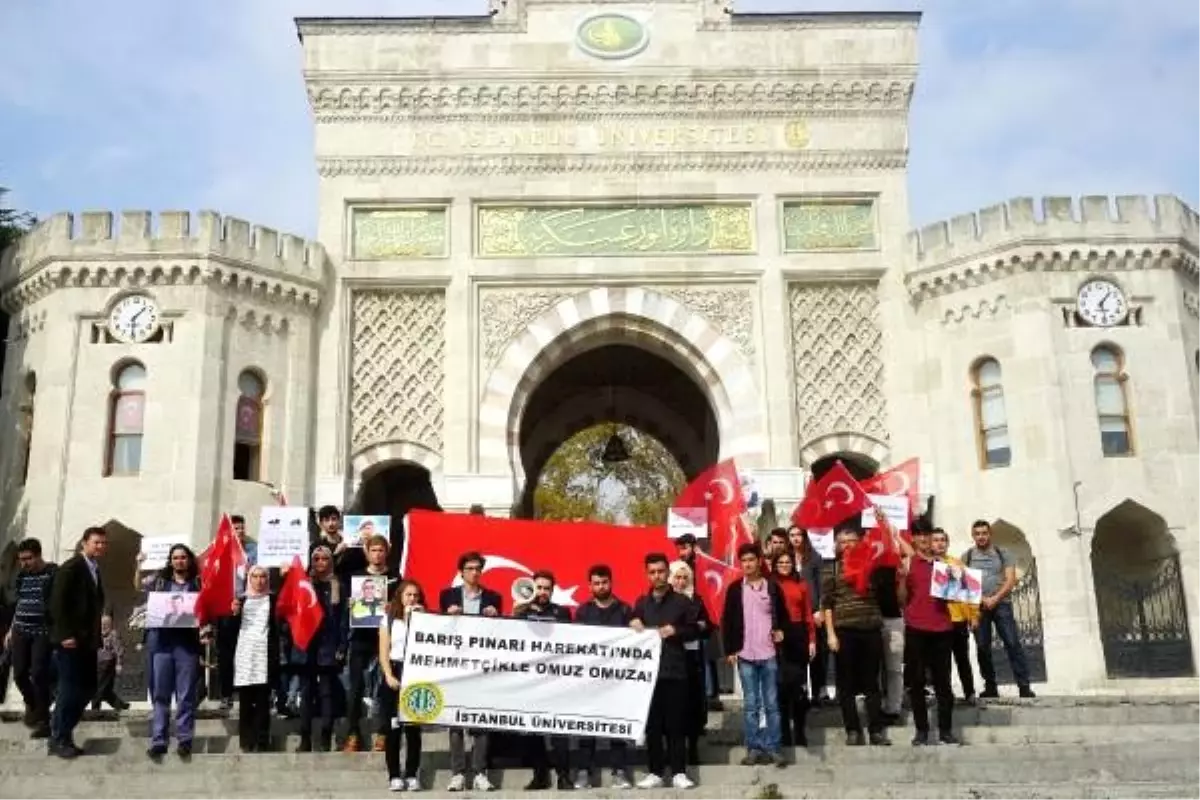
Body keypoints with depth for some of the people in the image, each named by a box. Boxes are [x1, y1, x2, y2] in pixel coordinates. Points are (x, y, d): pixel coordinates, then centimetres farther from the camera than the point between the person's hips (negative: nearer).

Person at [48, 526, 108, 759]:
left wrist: (96, 636, 9)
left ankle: (62, 734, 19)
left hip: (87, 641, 8)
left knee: (87, 689, 8)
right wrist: (65, 634, -19)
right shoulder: (71, 567, -8)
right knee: (70, 689, -5)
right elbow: (57, 602, -15)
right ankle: (59, 740, 7)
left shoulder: (95, 571, 17)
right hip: (70, 640, -8)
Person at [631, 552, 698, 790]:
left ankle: (678, 772, 5)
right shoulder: (641, 603, 13)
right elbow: (634, 634, 18)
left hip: (675, 670, -2)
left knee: (676, 724, -2)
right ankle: (656, 772, 11)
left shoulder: (682, 601, 5)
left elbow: (695, 630, 4)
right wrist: (633, 626, -3)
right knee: (652, 724, 4)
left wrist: (675, 631, -12)